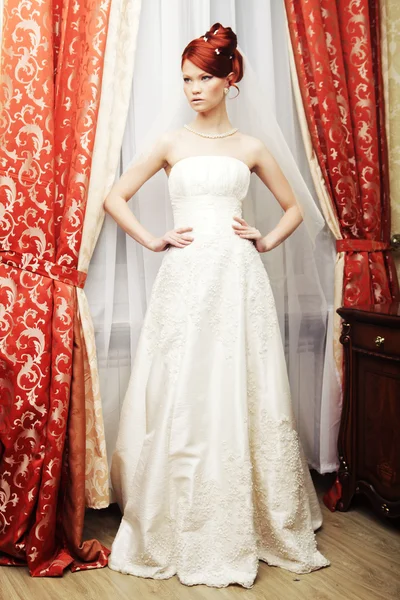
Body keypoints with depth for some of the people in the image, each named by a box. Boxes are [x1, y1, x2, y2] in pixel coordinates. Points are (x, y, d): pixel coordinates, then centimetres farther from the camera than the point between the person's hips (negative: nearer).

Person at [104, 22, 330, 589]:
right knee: (179, 398, 0)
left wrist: (265, 241, 5)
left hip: (238, 276, 0)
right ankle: (180, 527, 14)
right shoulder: (171, 143, 10)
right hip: (185, 278, 0)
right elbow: (115, 197, 11)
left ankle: (250, 524, 18)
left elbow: (294, 208, 20)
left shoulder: (250, 148, 11)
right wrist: (153, 240, 1)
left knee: (241, 396, 2)